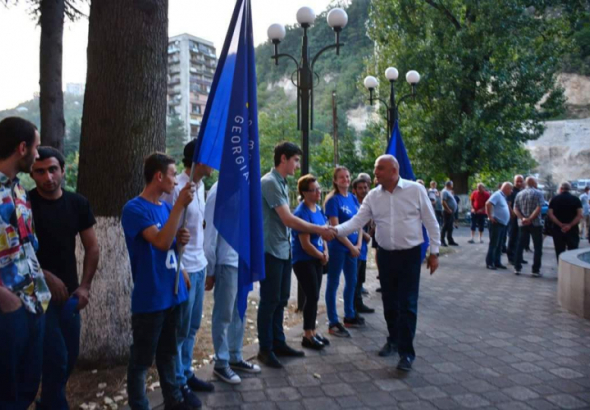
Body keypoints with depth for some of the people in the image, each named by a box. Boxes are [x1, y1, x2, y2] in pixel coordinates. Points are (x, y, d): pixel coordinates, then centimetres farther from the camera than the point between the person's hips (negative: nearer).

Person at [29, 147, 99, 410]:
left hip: (69, 294, 5)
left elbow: (91, 247, 6)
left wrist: (85, 286, -2)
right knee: (57, 358, -6)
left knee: (70, 356, 13)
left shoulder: (77, 204, 2)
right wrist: (46, 277, -18)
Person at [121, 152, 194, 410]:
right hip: (149, 299, -8)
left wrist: (181, 239, -3)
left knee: (168, 353, 20)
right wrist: (180, 205, -27)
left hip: (172, 293, 8)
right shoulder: (134, 209, -15)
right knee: (141, 359, 7)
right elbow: (161, 242, -26)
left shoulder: (166, 207, 9)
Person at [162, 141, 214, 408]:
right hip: (184, 268, -8)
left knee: (193, 327, 18)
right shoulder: (176, 188, -18)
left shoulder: (201, 186, 8)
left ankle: (186, 373, 33)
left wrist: (202, 261, 14)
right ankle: (179, 383, 21)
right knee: (180, 329, 6)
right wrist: (178, 269, -16)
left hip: (199, 265, 8)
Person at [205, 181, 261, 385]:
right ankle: (221, 364, 20)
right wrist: (210, 270, -9)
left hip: (243, 262, 7)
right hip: (226, 263, -7)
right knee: (224, 316, 6)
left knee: (239, 314, 17)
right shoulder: (219, 192, -15)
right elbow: (210, 234, -13)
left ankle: (235, 358, 32)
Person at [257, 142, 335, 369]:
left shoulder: (282, 183, 11)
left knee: (281, 299, 16)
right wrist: (319, 230, -14)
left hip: (284, 249, 9)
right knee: (269, 301, 1)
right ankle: (265, 349, 14)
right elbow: (288, 219, -20)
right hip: (271, 250, -9)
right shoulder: (269, 182, -17)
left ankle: (278, 343, 28)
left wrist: (319, 230, 9)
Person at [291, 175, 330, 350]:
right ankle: (307, 335, 10)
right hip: (303, 260, -8)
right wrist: (321, 256, -7)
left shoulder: (318, 209, 6)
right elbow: (305, 244, -20)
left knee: (314, 296, 12)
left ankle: (312, 331, 24)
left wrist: (325, 251, 1)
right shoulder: (302, 212, -20)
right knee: (312, 296, -4)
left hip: (316, 259, 8)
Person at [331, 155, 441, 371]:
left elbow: (431, 222, -3)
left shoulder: (416, 190, -8)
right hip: (385, 255, 4)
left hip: (410, 255, -4)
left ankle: (406, 352, 8)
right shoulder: (373, 196, 0)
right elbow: (357, 221, -6)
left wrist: (434, 252, -3)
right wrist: (336, 230, -25)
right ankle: (394, 340, 34)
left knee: (407, 304, -2)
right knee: (389, 301, 14)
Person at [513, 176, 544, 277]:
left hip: (522, 224, 4)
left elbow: (515, 208, -2)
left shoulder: (519, 194, 7)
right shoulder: (538, 193, -6)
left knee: (520, 246, 11)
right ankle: (536, 270, 3)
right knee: (537, 247, 4)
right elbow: (538, 208, -18)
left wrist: (522, 218, -11)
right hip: (535, 224, -4)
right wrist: (530, 219, -19)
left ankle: (517, 268, 12)